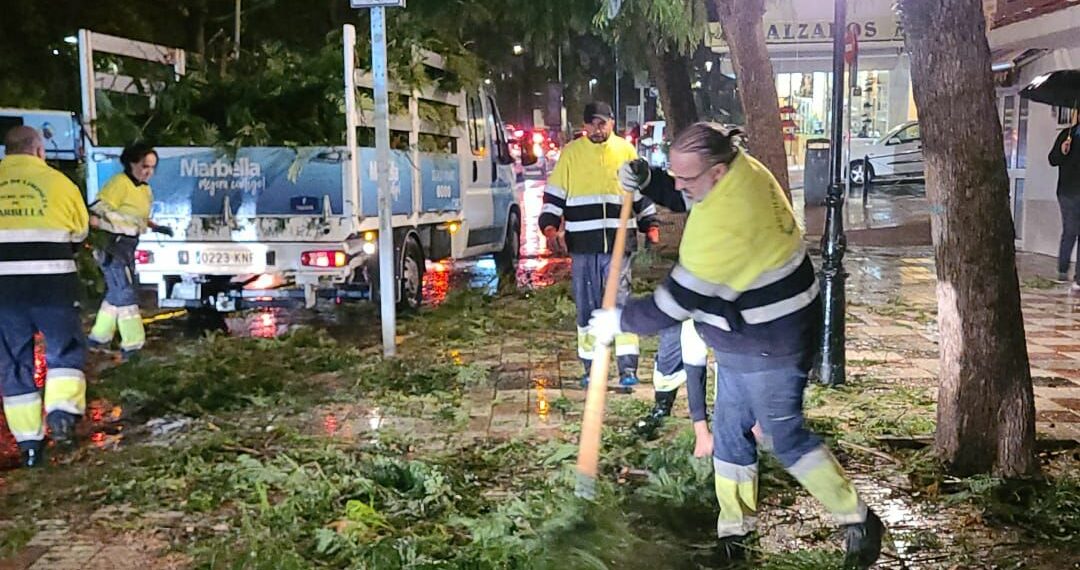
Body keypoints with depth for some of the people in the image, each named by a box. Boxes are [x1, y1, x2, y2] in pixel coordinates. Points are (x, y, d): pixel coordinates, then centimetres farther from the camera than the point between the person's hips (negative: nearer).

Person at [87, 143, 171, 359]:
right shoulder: (120, 183, -17)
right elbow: (97, 213, -21)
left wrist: (156, 227, 8)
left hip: (128, 246, 9)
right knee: (126, 293, -9)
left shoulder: (144, 188, 10)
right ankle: (132, 345, -7)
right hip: (113, 246, -9)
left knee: (116, 292, 18)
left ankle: (99, 337, 33)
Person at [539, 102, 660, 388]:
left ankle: (628, 368, 2)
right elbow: (554, 194, 6)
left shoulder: (626, 150, 7)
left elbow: (643, 192, 14)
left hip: (618, 243, 0)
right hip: (582, 245, 1)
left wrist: (651, 226, 7)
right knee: (587, 307, 7)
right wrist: (550, 228, -6)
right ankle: (591, 368, 17)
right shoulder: (571, 152, 5)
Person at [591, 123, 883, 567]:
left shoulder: (726, 225, -33)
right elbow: (685, 197, 15)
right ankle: (733, 534, 29)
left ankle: (859, 522, 22)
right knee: (729, 434, 15)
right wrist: (646, 180, -5)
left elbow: (677, 300, -26)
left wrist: (620, 321, -13)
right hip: (744, 343, 10)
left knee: (786, 438, 3)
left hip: (770, 344, -10)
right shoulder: (742, 168, -5)